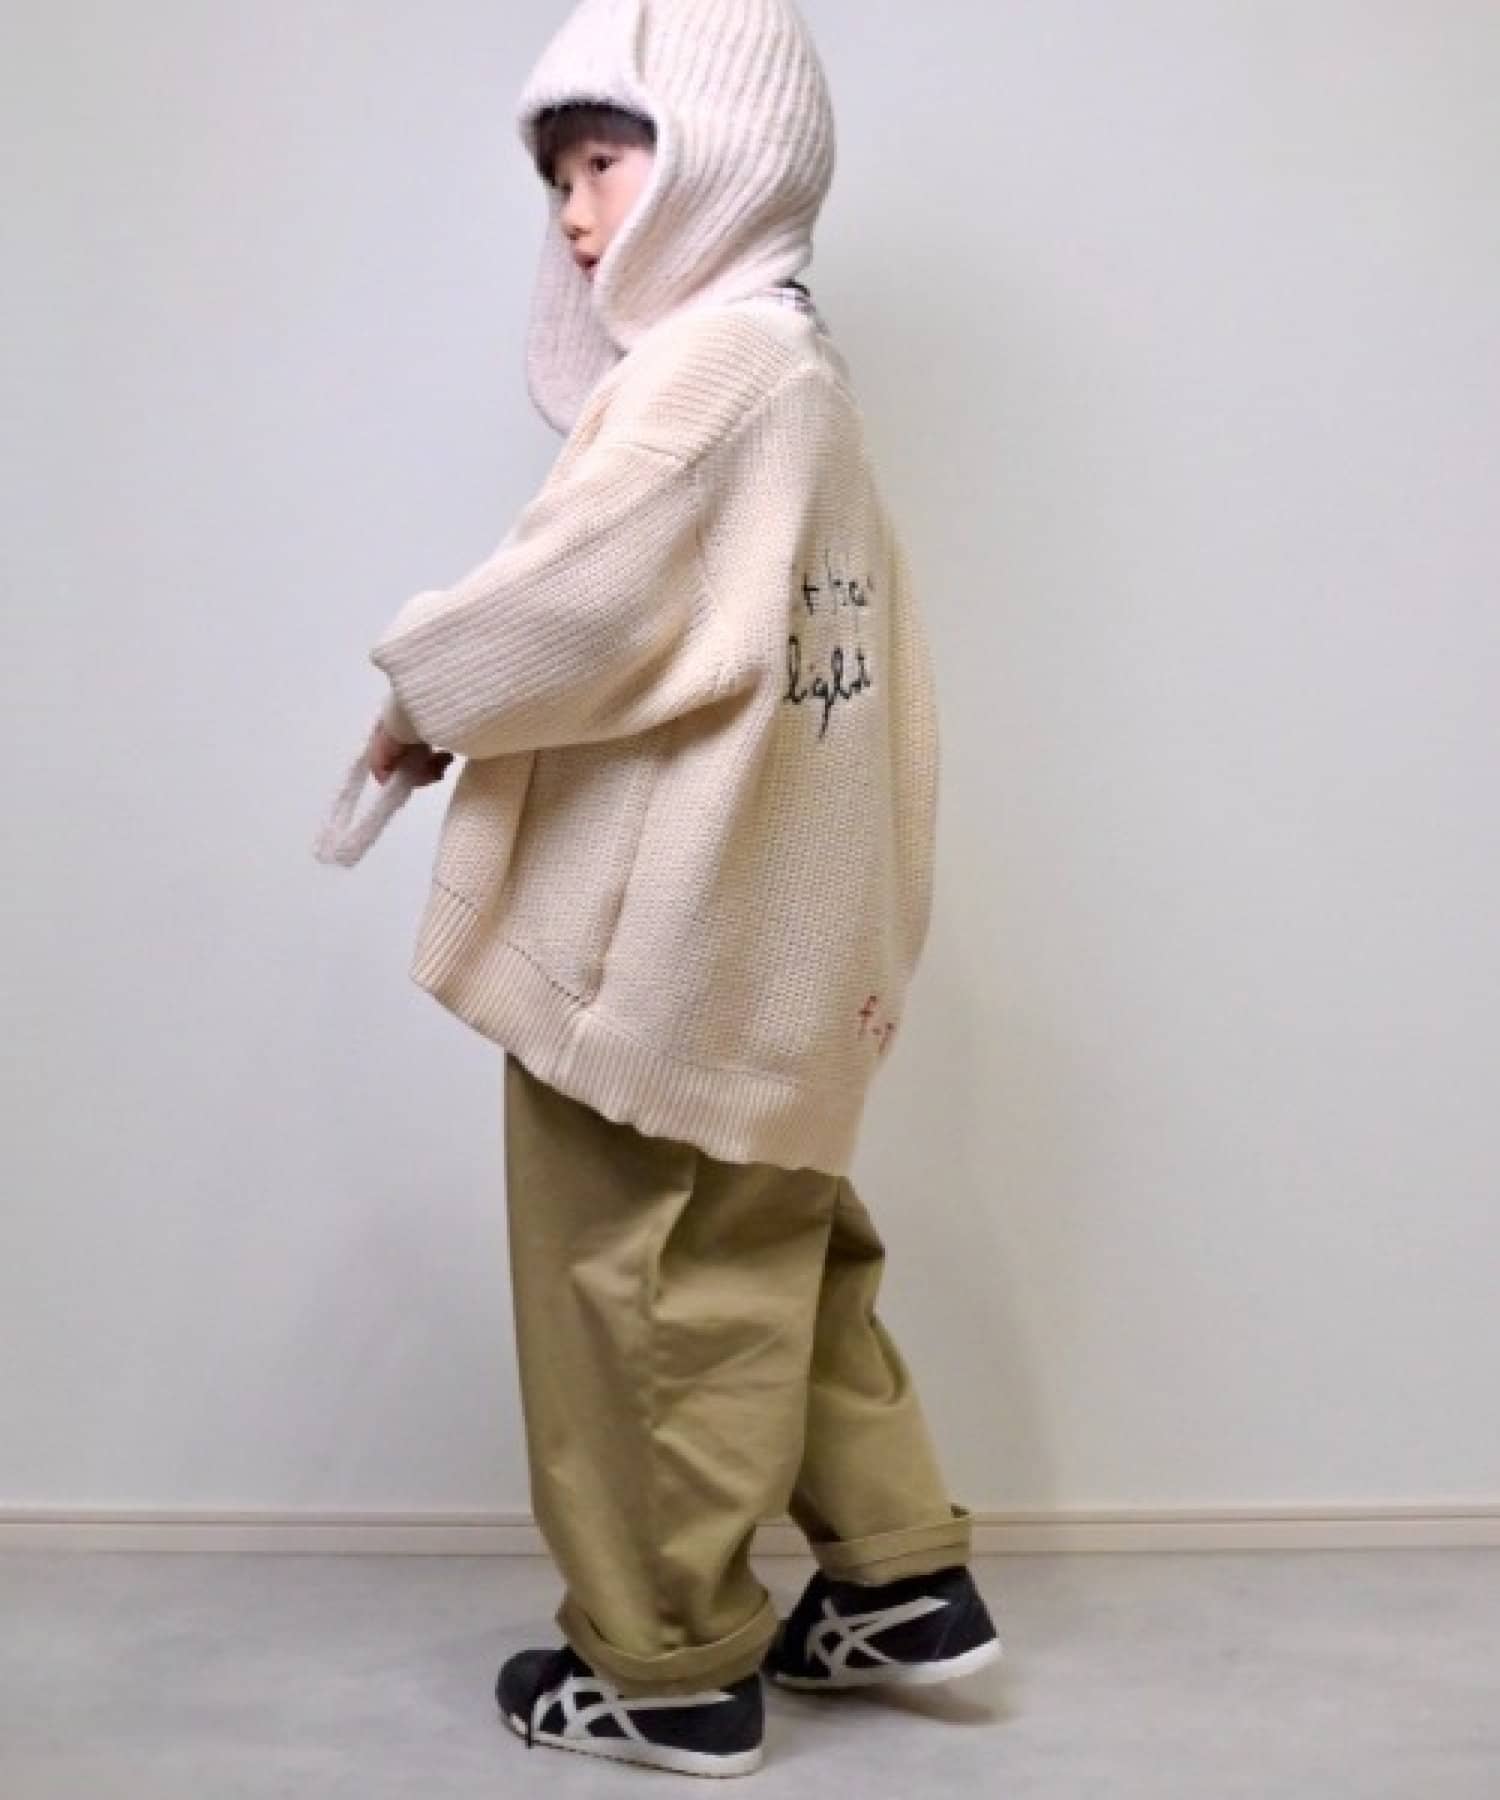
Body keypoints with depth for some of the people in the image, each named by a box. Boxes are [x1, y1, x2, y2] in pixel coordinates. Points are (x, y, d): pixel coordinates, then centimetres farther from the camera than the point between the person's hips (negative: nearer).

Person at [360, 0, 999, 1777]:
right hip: (781, 951, 9)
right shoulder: (806, 377, 15)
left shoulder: (703, 365, -15)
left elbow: (569, 605, -24)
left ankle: (669, 1667, 18)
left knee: (641, 1301, 4)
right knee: (772, 1268, 20)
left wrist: (421, 693, -6)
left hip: (653, 951, -9)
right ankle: (899, 1569, 29)